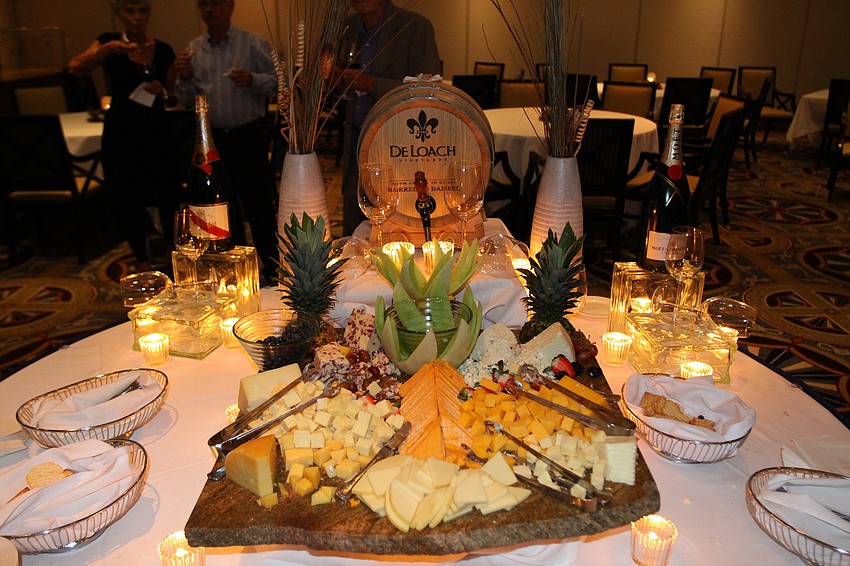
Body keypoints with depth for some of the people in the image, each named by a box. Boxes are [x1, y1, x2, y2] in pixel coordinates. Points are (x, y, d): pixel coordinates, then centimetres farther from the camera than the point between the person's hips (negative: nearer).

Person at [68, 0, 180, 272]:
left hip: (156, 130, 2)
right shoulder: (110, 42, 0)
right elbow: (75, 68, -15)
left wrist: (163, 92, -10)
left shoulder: (163, 50, 6)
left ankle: (171, 242, 27)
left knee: (169, 193, -1)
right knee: (128, 198, 4)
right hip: (120, 131, -1)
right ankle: (142, 258, 21)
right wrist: (107, 49, -30)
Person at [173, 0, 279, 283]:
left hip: (249, 136, -4)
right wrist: (184, 78, -6)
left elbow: (278, 81, -3)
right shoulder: (193, 49, 10)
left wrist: (252, 80, -19)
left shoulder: (253, 43, -1)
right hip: (212, 139, 4)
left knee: (258, 206, -3)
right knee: (224, 208, 13)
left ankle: (272, 268, 10)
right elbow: (188, 100, 13)